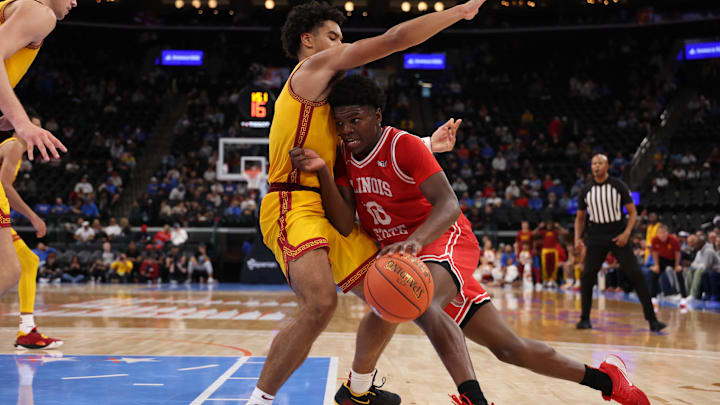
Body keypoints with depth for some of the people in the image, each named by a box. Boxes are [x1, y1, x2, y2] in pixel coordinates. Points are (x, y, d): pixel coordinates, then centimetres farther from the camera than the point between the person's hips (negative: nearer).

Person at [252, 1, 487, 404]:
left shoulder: (319, 94, 28)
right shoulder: (317, 66, 1)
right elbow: (394, 39, -5)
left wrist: (425, 146, 20)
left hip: (328, 211, 10)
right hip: (295, 206, -10)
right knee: (321, 303, -31)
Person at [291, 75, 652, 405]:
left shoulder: (403, 146, -15)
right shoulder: (344, 160, 3)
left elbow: (448, 204, -27)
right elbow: (345, 225, -11)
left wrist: (415, 240, -47)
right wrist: (322, 172, -25)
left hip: (443, 239, -6)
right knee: (507, 347, 3)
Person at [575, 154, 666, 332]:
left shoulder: (618, 185, -4)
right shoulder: (586, 190, 4)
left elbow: (633, 212, -1)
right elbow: (580, 218, 14)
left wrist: (627, 233, -16)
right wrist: (577, 238, -2)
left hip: (618, 236, -2)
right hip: (596, 237, 2)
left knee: (636, 275, -10)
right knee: (587, 276, -6)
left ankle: (652, 319, -7)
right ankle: (585, 318, 8)